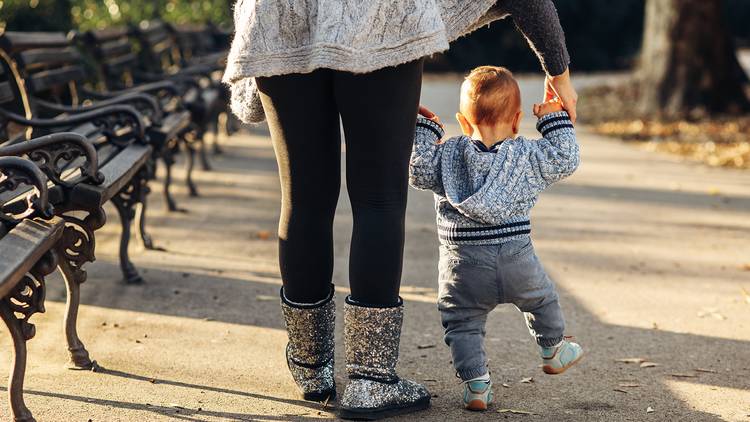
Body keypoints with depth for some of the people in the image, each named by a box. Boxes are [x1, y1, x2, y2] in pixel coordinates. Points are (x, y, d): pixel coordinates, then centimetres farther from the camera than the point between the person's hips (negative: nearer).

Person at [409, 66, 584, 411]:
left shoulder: (447, 154, 0)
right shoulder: (528, 155, 0)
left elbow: (418, 171, 0)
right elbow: (566, 159, 6)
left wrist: (423, 129, 11)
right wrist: (555, 119, 15)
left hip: (463, 265, -1)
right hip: (517, 260, 1)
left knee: (462, 323, 9)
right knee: (542, 299, 28)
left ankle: (476, 383, -3)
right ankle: (553, 351, 46)